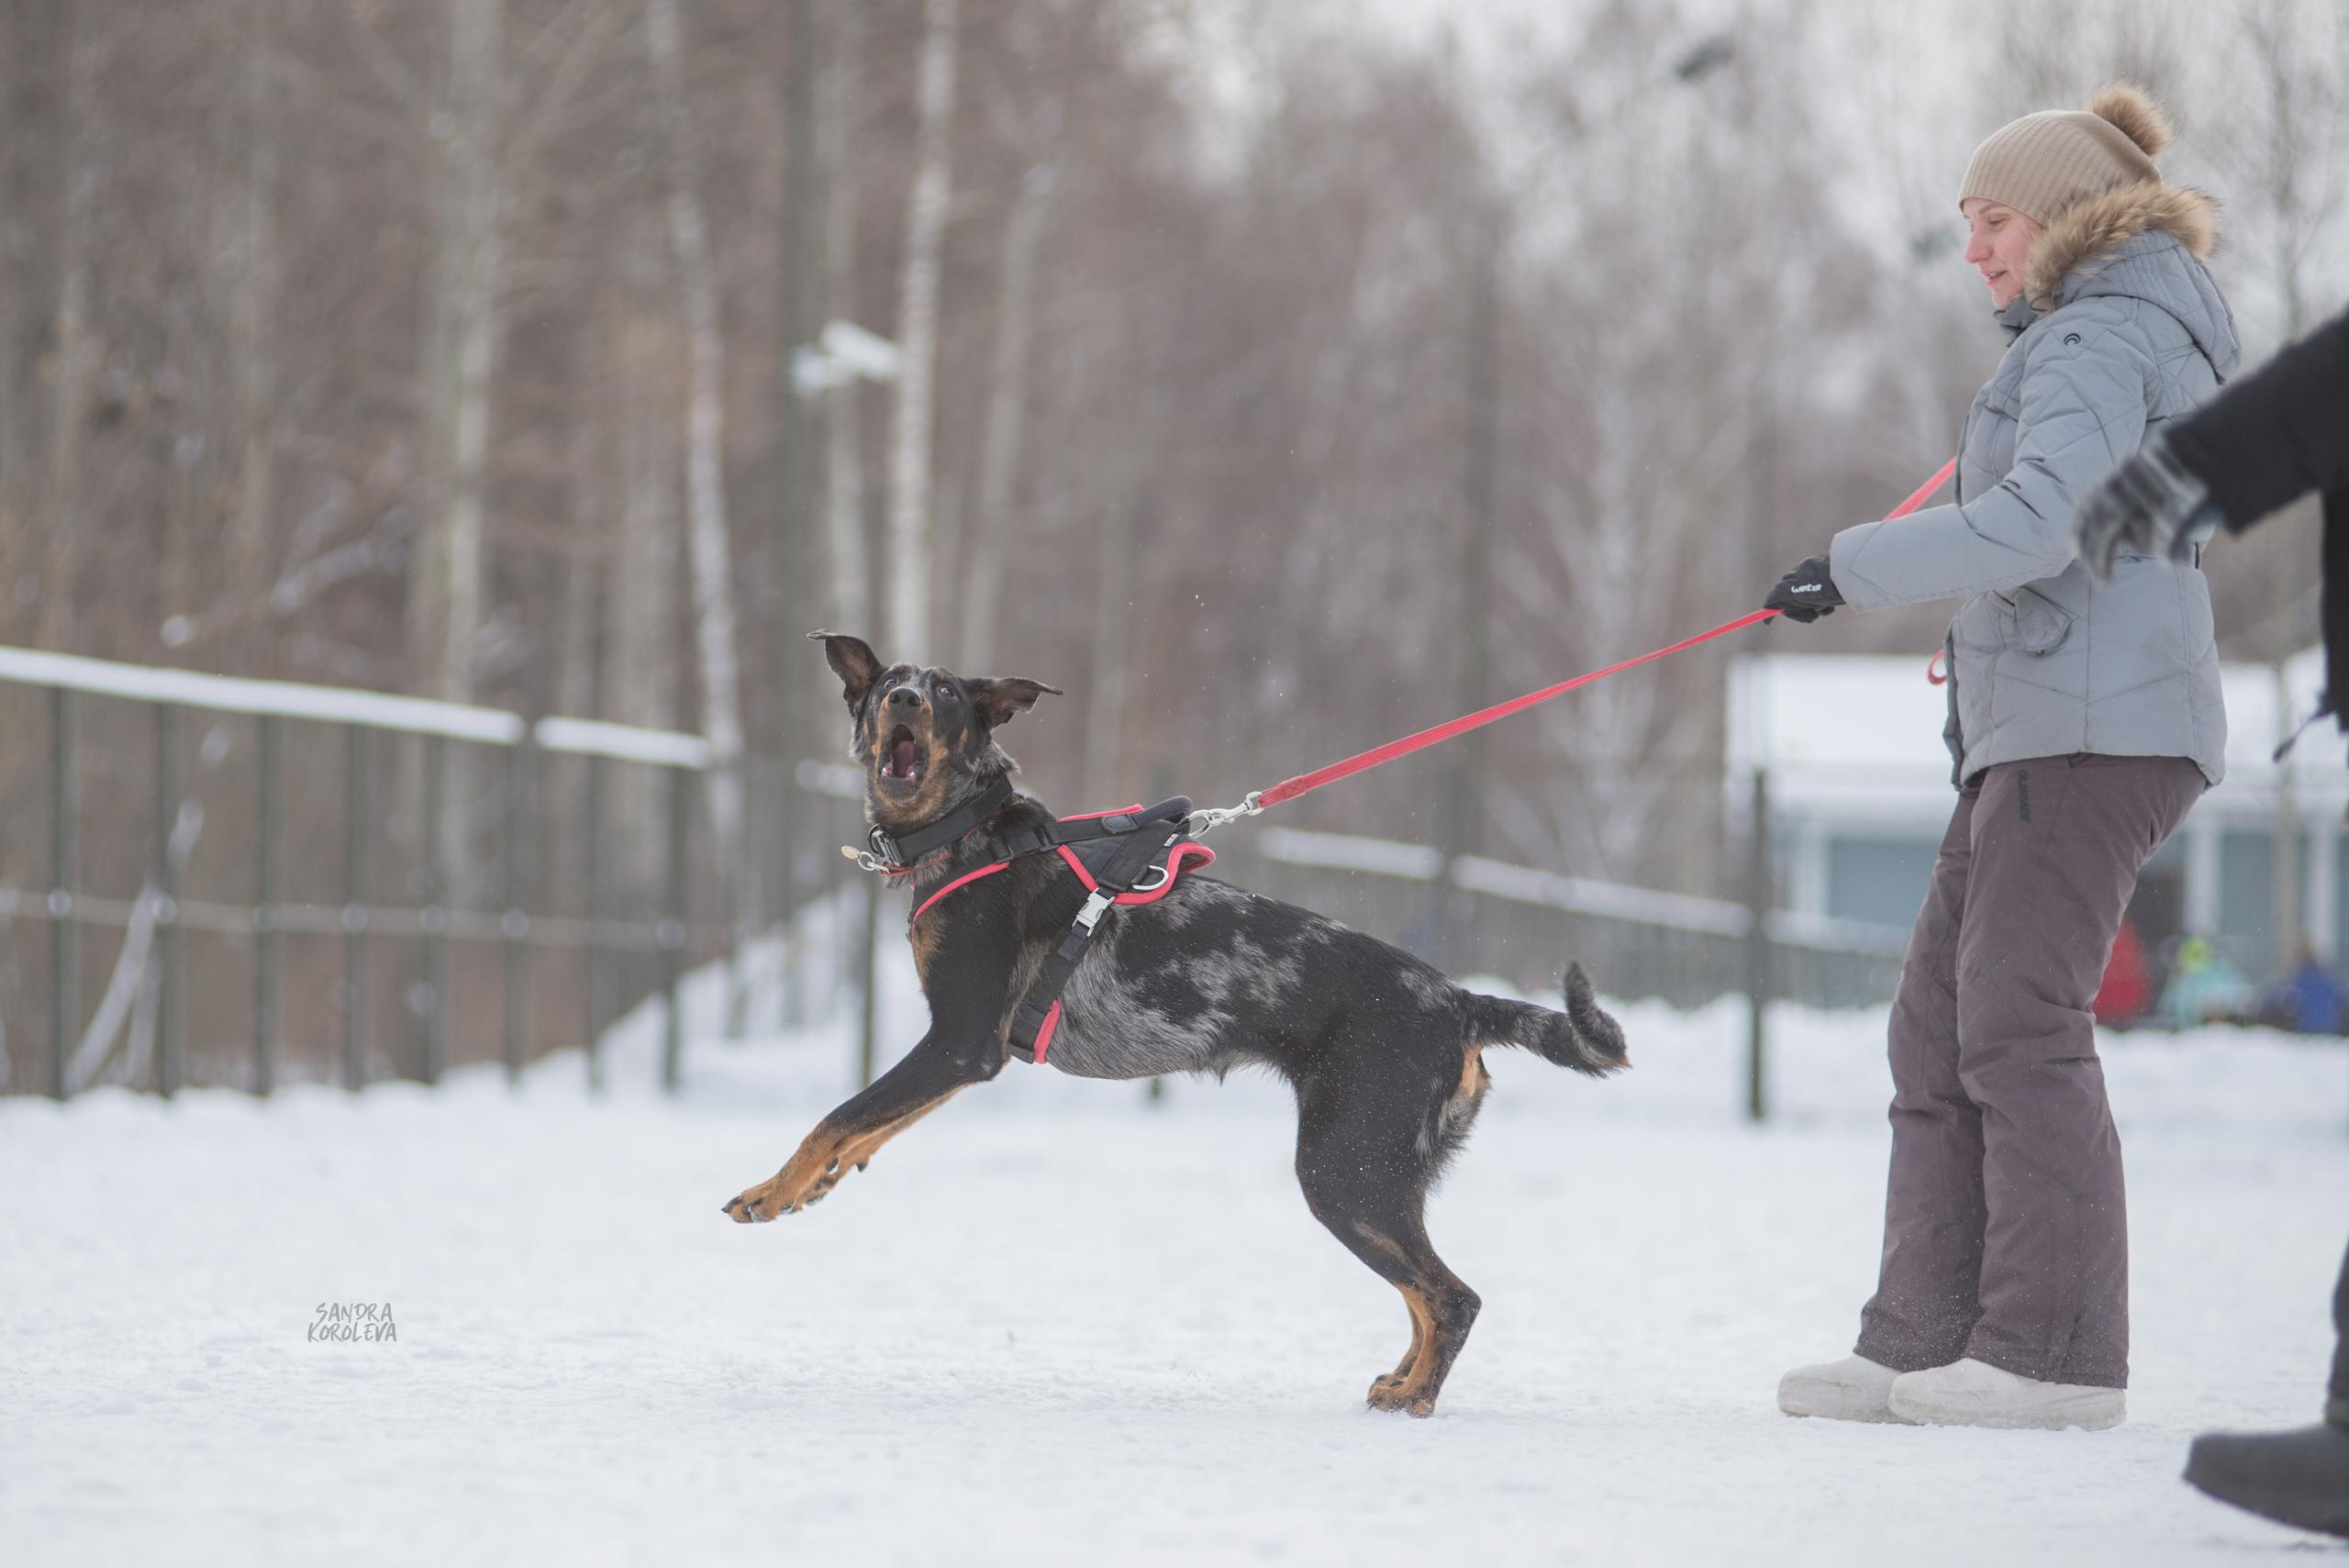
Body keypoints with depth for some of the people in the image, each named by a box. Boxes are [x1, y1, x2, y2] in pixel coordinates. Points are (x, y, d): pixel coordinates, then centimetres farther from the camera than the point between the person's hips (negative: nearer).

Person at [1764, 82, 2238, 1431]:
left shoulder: (2099, 339, -9)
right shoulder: (2106, 339, 24)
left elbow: (2042, 522, -24)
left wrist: (1856, 570, -21)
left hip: (2095, 727, -11)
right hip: (2043, 729, 11)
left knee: (2017, 1019, -14)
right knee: (1941, 1028, 6)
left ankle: (2057, 1352, -14)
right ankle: (1924, 1344, 4)